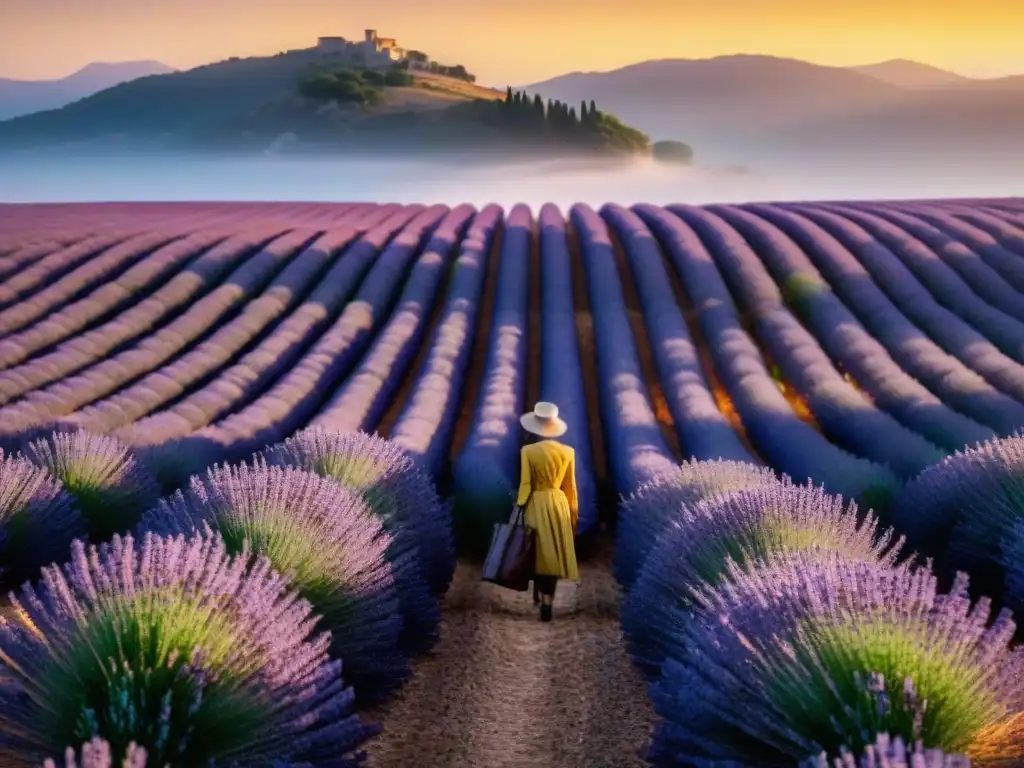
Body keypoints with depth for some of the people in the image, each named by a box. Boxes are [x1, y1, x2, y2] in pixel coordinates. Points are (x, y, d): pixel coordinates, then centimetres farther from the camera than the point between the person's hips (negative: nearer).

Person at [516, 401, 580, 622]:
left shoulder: (528, 451, -12)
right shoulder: (567, 452, -1)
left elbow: (525, 484, -11)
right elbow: (570, 486, 5)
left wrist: (519, 509, -1)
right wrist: (574, 512, 15)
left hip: (536, 505, -2)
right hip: (559, 504, 2)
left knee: (538, 551, 13)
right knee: (553, 553, 7)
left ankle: (540, 594, 22)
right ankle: (547, 600, 5)